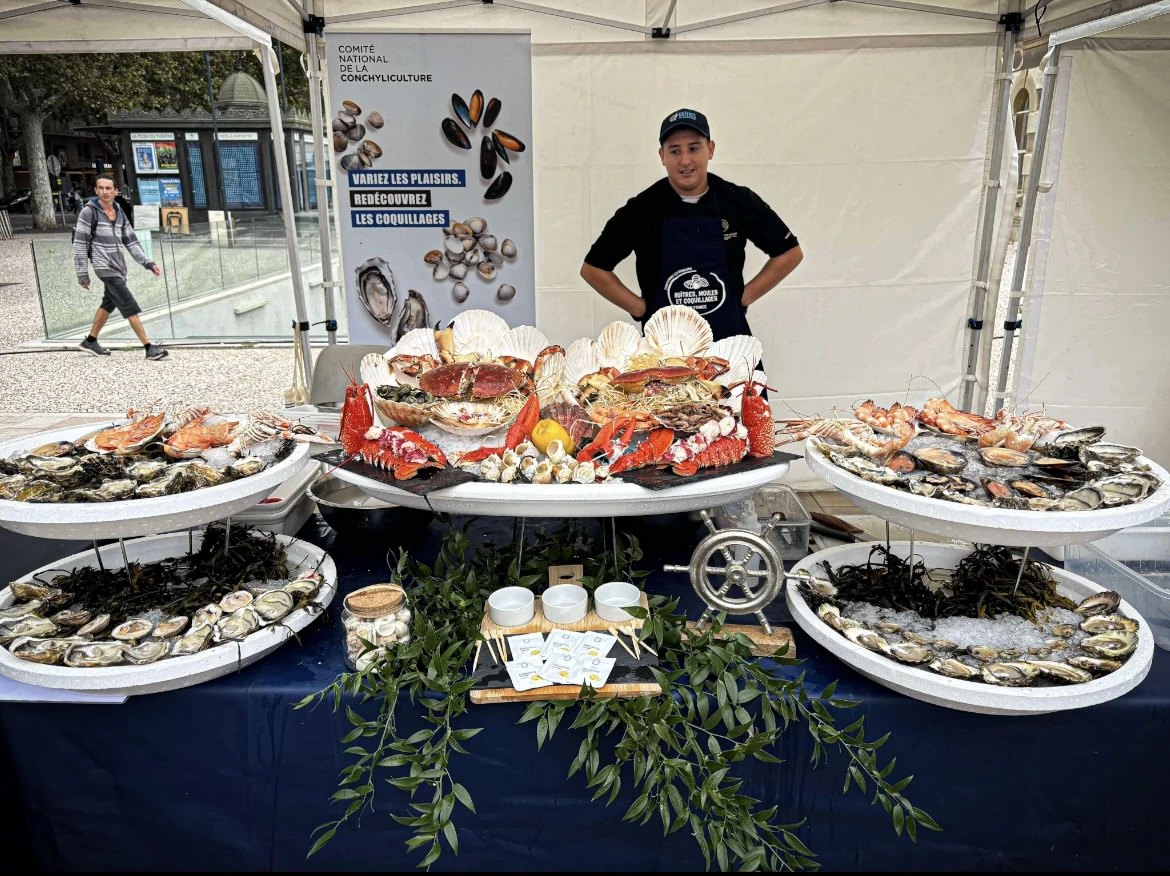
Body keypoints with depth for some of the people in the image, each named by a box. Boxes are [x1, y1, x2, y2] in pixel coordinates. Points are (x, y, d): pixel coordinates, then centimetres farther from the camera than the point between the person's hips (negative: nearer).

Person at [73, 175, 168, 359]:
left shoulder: (119, 213, 11)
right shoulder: (89, 212, -7)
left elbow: (131, 241, 14)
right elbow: (79, 245, -8)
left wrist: (148, 263, 4)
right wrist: (82, 274, -10)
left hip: (118, 266, 7)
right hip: (105, 267, -7)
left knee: (108, 304, 17)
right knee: (129, 305, -13)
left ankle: (90, 342, 32)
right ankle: (149, 347, -15)